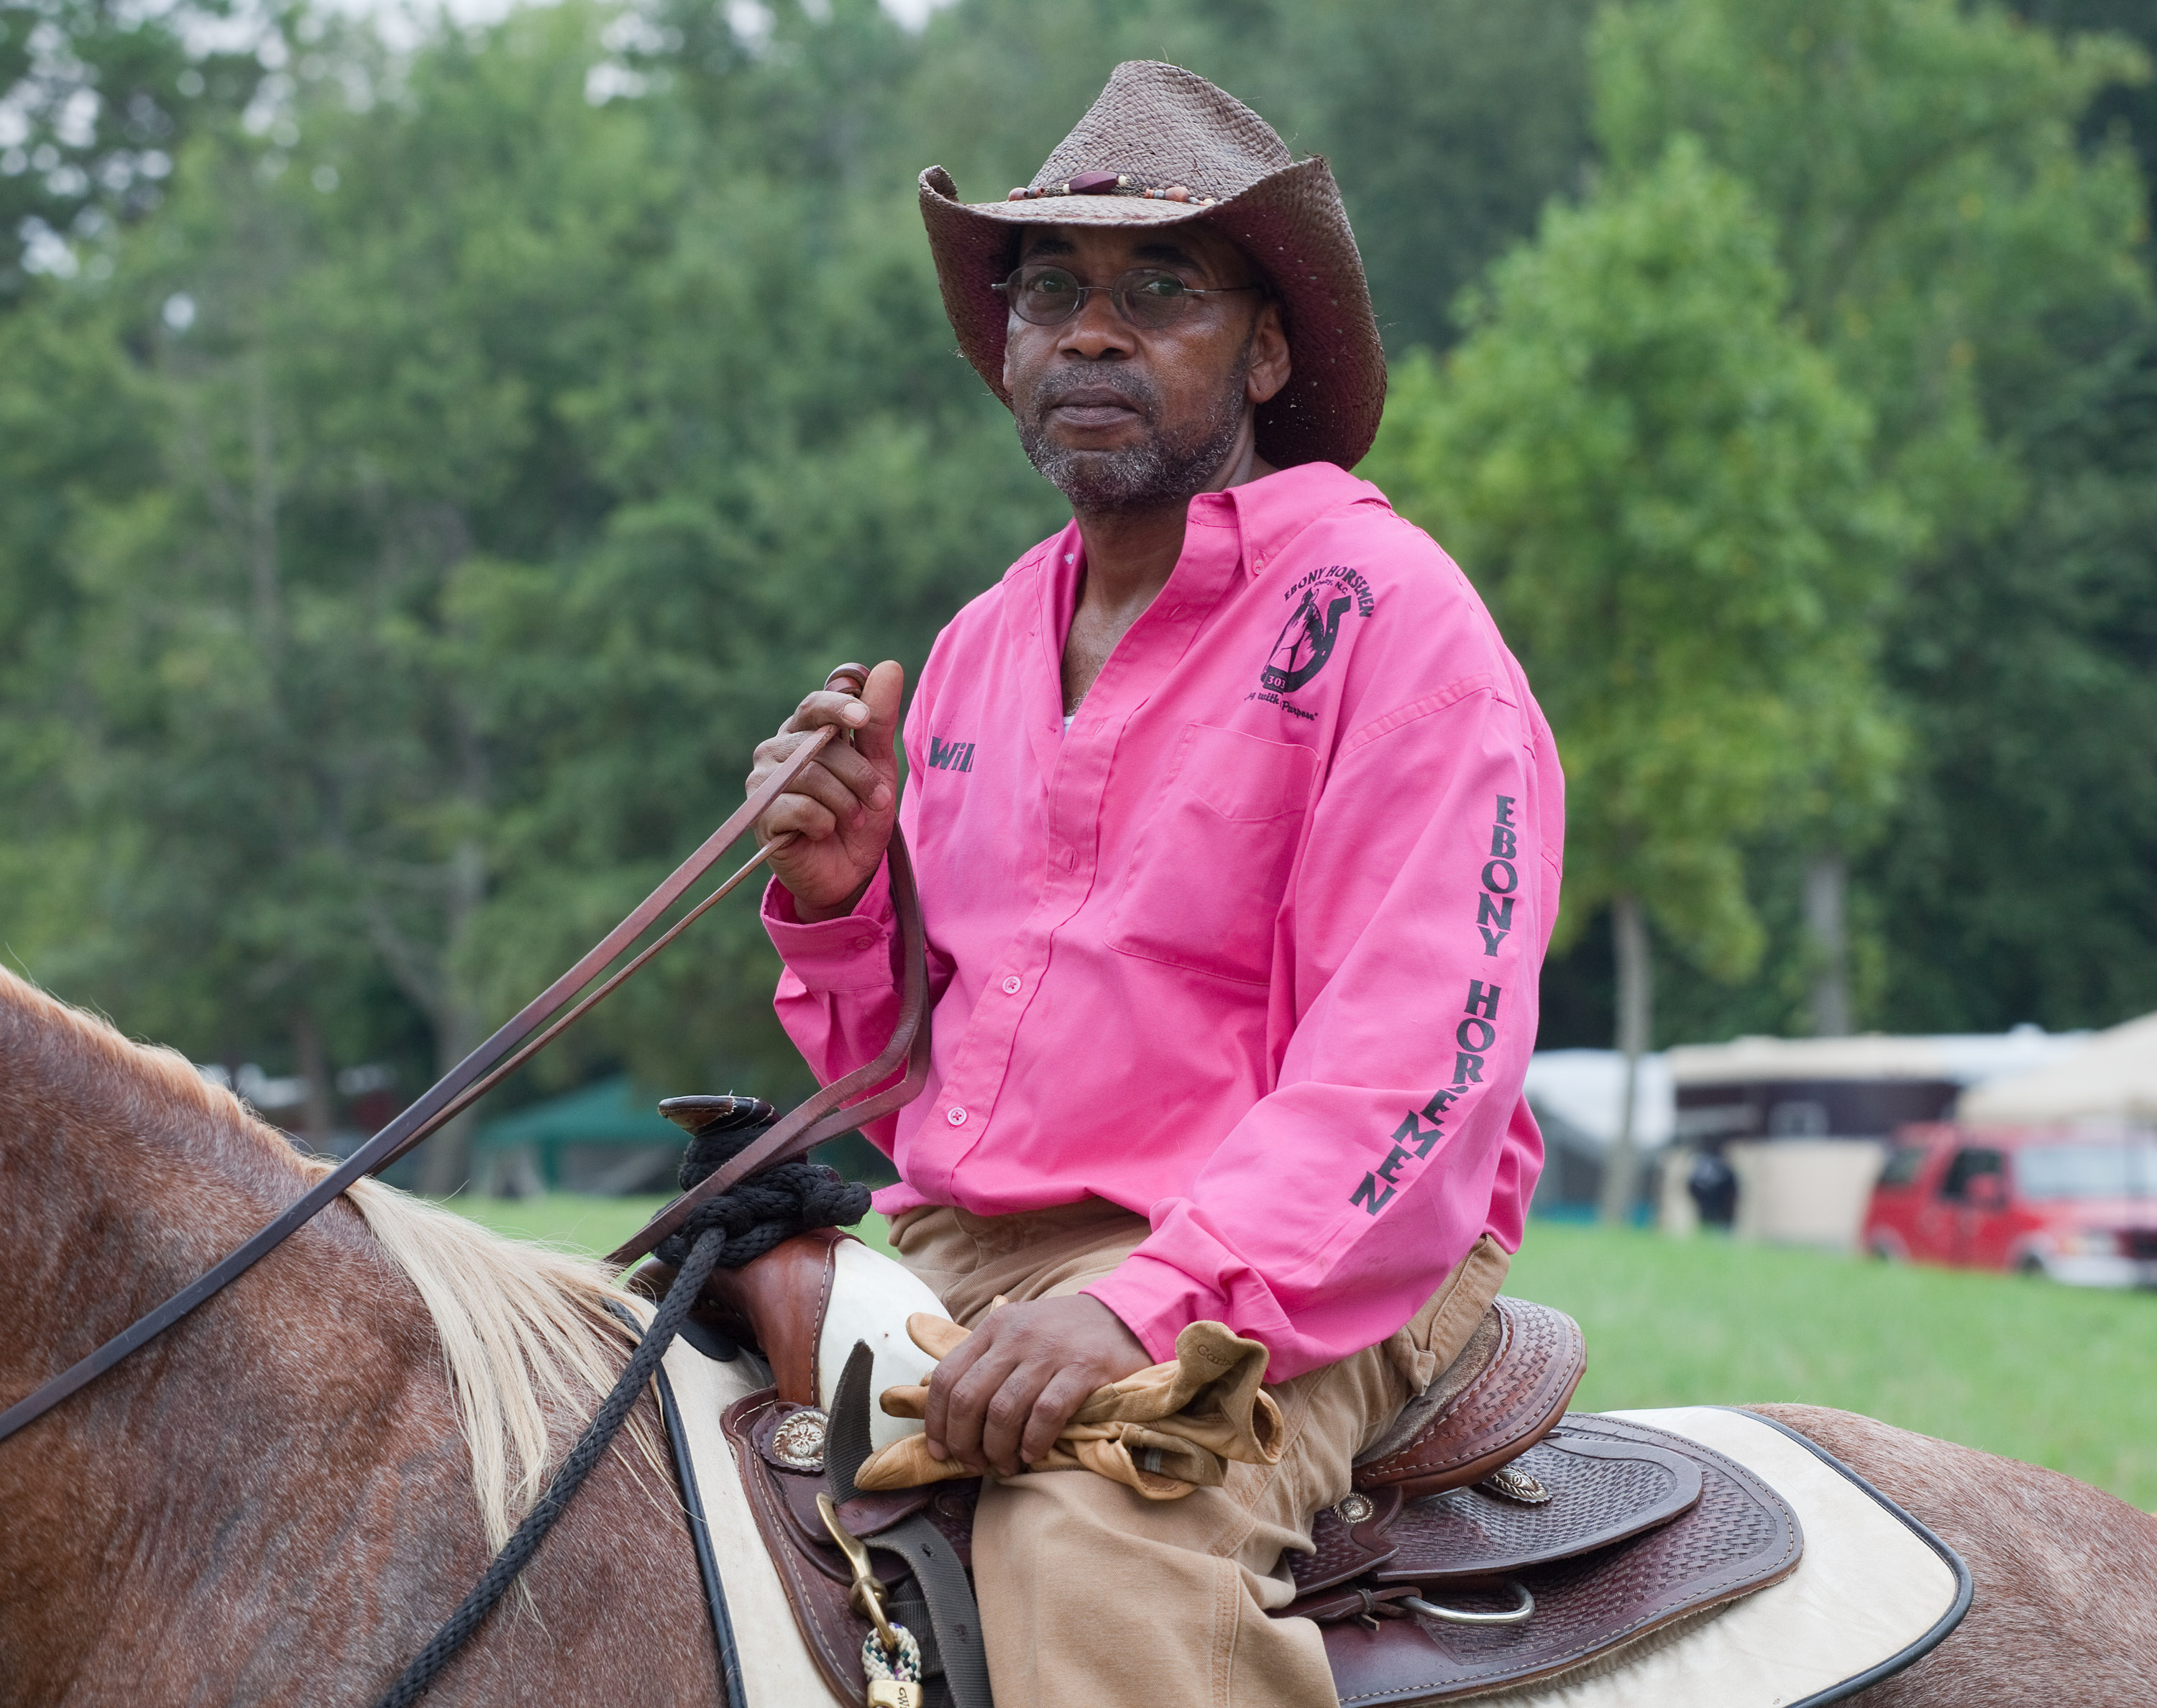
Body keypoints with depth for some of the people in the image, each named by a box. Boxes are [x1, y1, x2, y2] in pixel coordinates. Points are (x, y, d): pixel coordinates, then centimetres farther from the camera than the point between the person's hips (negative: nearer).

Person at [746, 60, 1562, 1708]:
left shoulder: (1382, 610, -5)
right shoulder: (976, 649, 17)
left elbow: (1417, 1071, -16)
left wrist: (1145, 1298, -28)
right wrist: (835, 899, 1)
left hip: (1293, 1273, -7)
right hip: (949, 1248, 7)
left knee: (1097, 1543, -37)